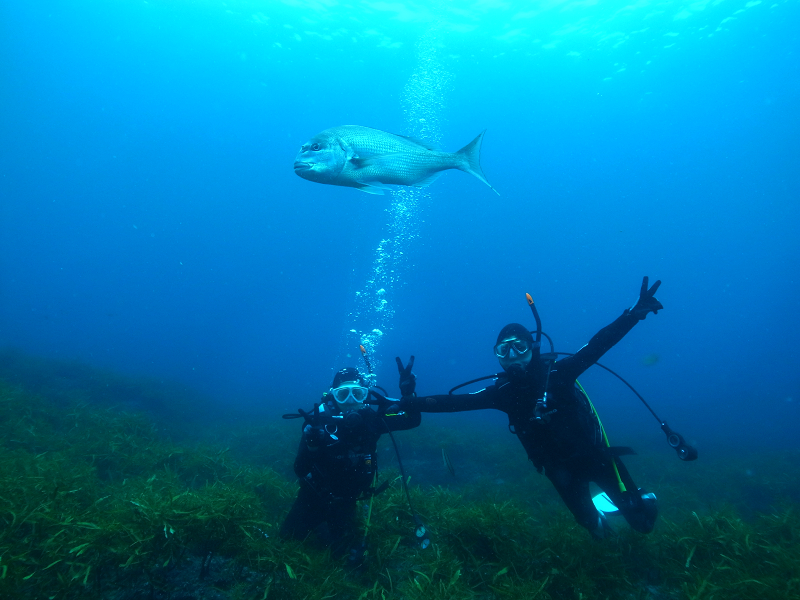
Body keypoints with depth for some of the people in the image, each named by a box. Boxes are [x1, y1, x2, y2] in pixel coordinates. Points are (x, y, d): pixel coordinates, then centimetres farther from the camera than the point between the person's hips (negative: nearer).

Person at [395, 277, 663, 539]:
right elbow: (455, 401, -17)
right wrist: (410, 401, -25)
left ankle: (642, 499, 43)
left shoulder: (557, 372, -23)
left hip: (595, 456, -2)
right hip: (560, 468, 3)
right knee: (594, 527, 16)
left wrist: (635, 313, -47)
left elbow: (598, 345, -34)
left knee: (642, 521, 9)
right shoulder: (503, 391, -14)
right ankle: (597, 516, 51)